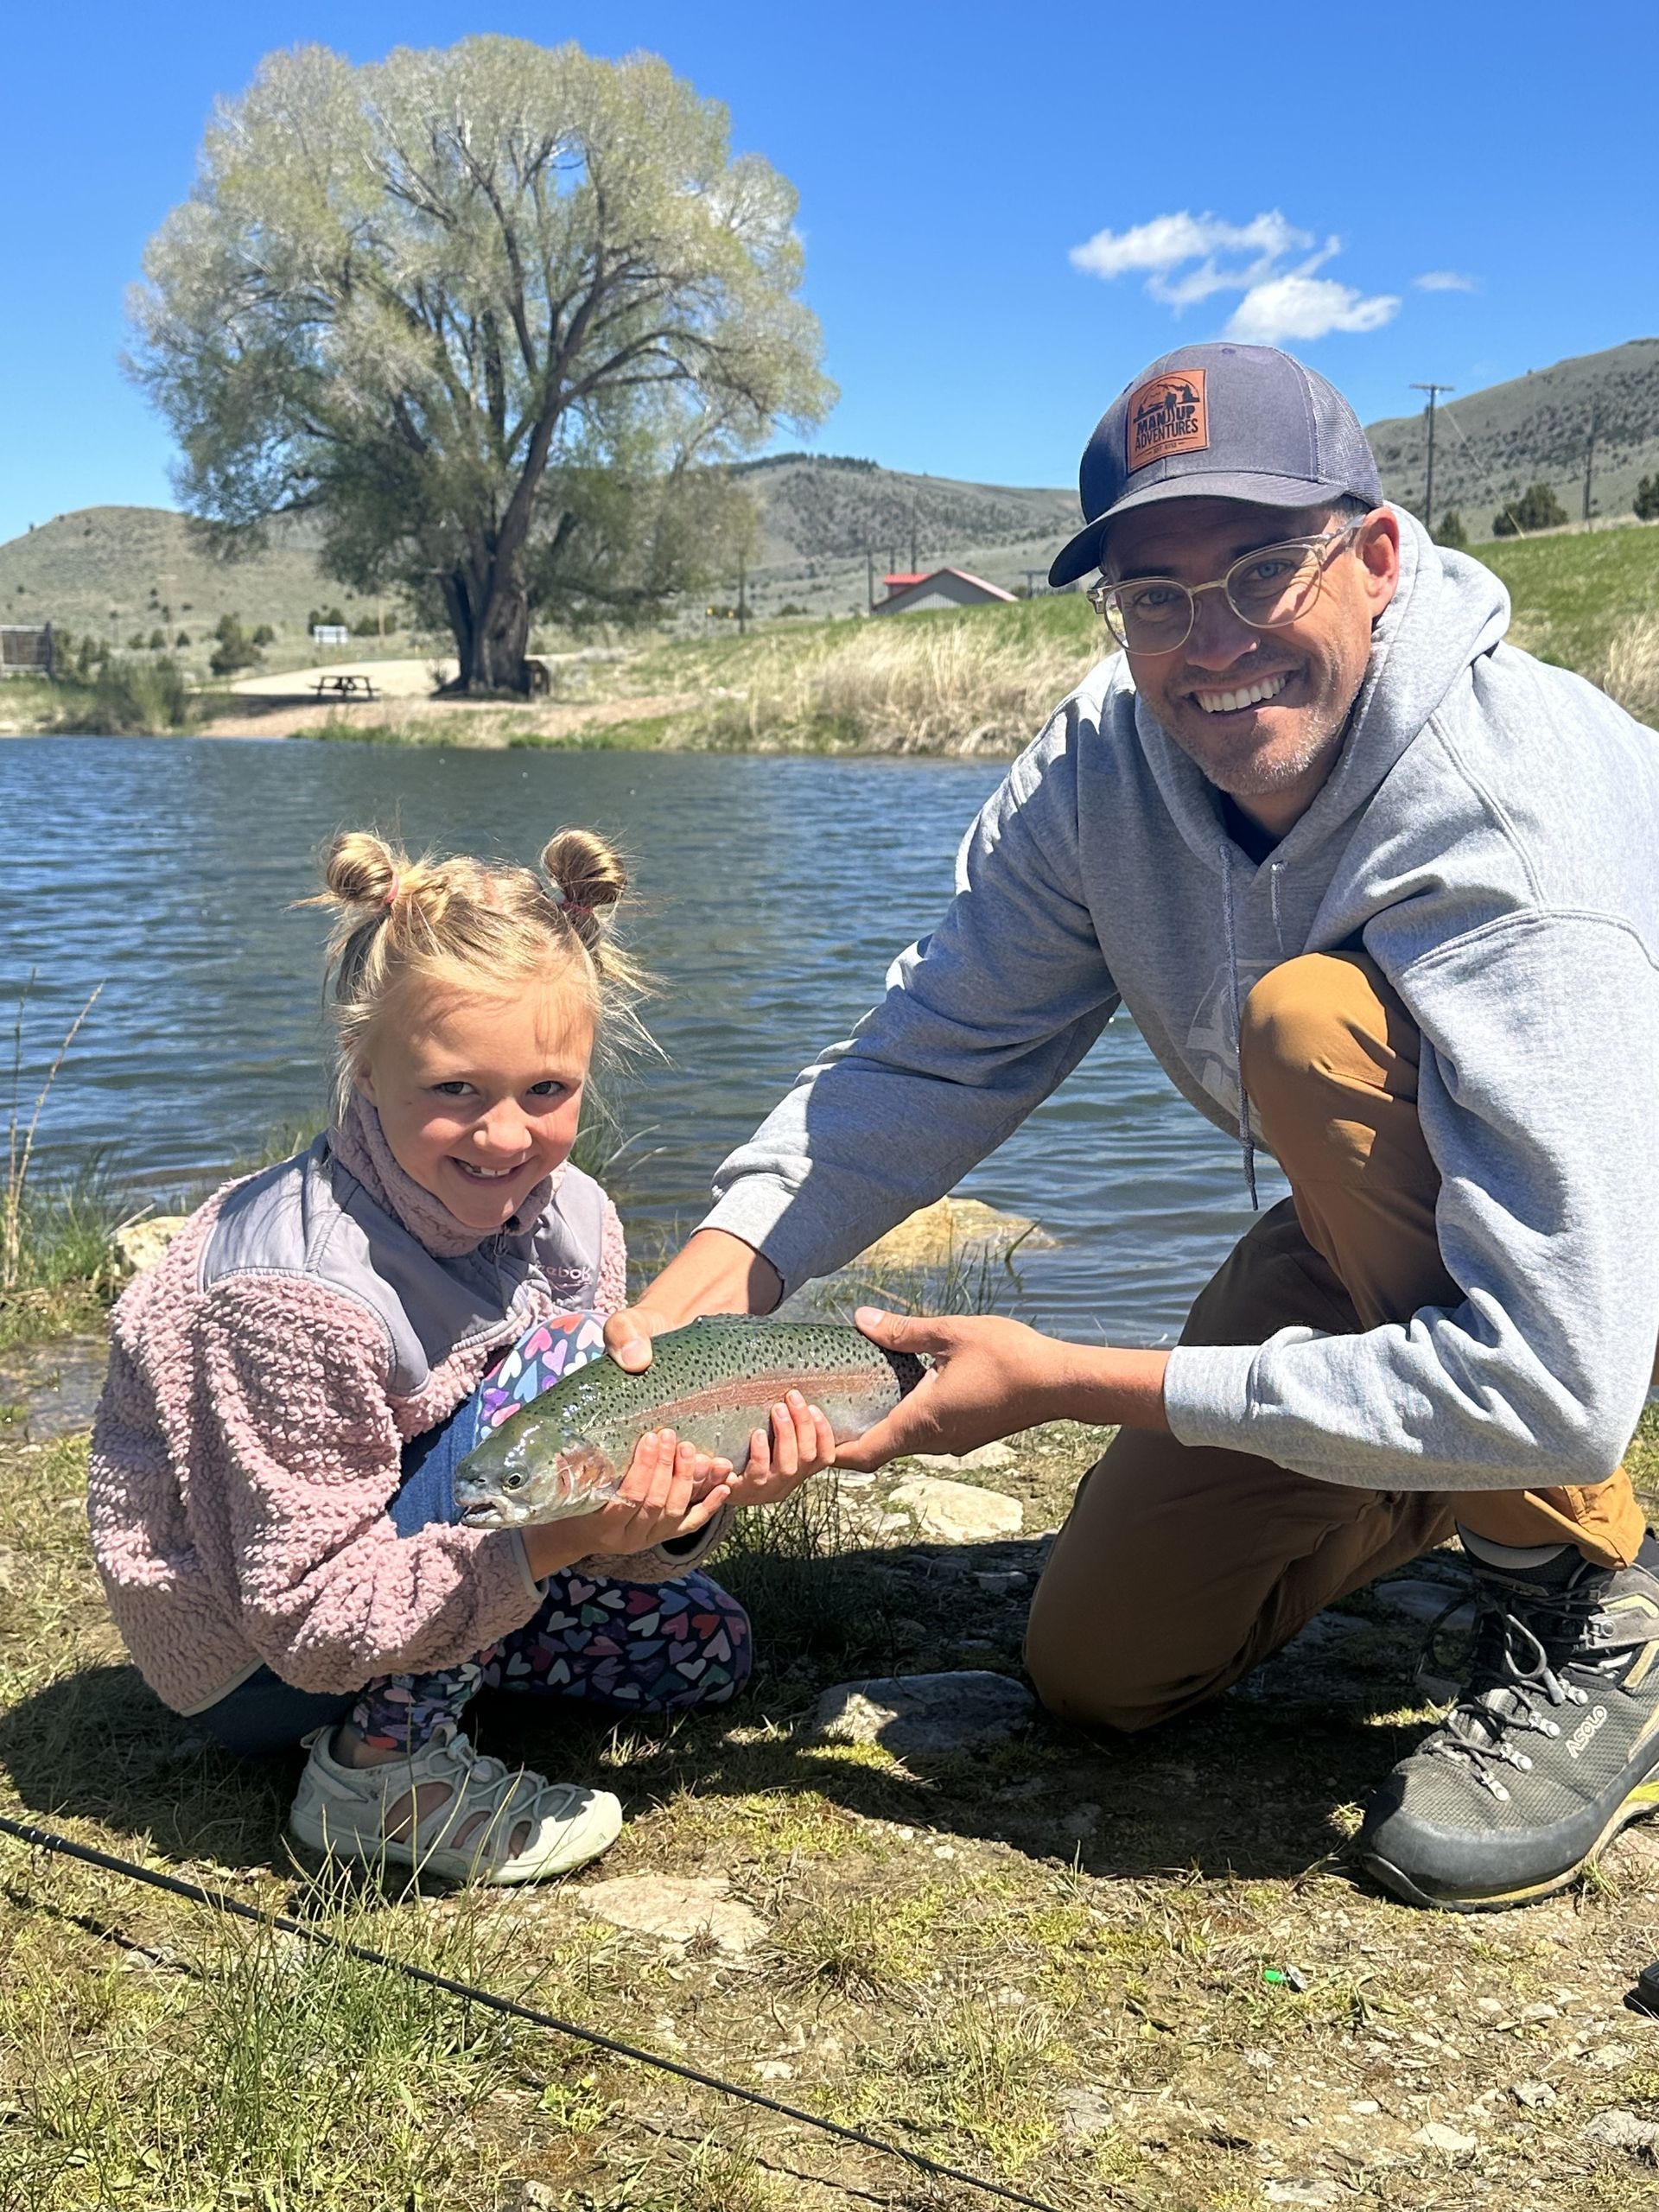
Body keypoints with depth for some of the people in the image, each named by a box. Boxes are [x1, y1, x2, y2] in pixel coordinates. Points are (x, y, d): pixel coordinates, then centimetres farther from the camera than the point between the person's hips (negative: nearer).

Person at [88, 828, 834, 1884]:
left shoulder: (569, 1217, -10)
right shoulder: (300, 1291, -31)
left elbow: (585, 1501, -5)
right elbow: (314, 1620, -28)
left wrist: (686, 1501, -27)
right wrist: (546, 1545, -41)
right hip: (253, 1666, -7)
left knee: (704, 1645, 11)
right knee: (547, 1361, -26)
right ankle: (383, 1767, -16)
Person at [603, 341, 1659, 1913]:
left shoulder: (1513, 832, -36)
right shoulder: (1108, 761, -16)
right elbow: (930, 1058, -13)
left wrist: (1061, 1382, -35)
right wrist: (691, 1296, -29)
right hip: (1401, 1211, 6)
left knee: (1310, 1015, -35)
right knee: (1100, 1665, 2)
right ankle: (1469, 1485, 24)